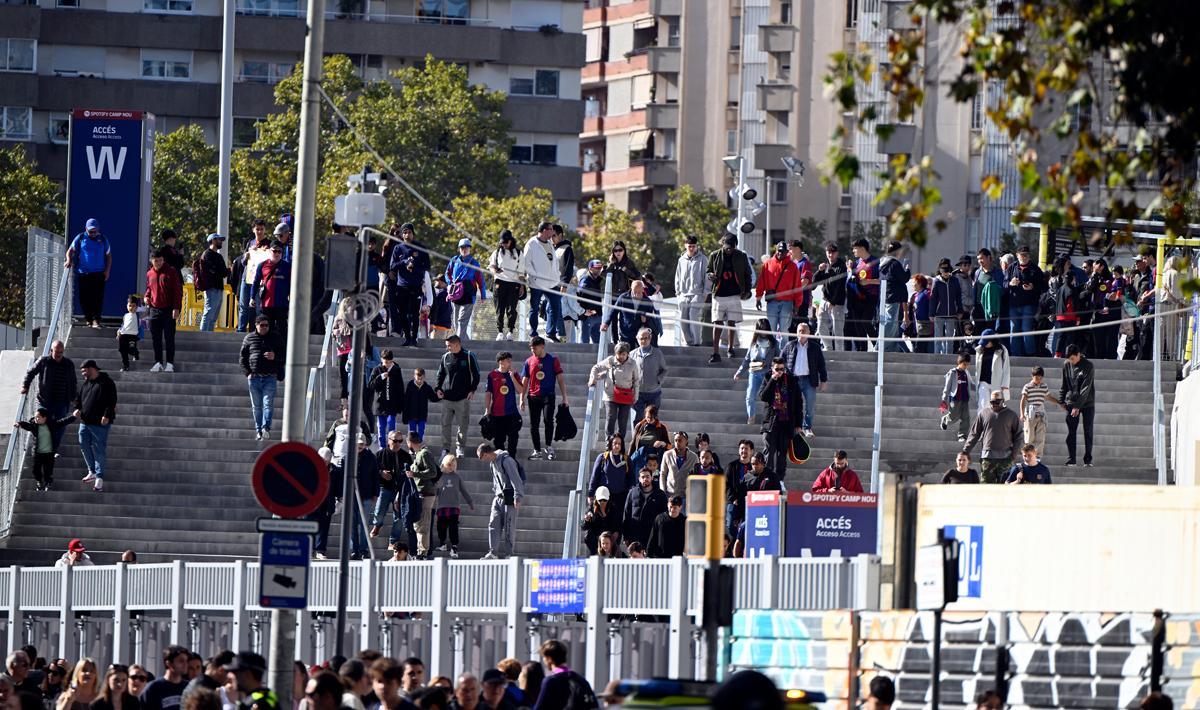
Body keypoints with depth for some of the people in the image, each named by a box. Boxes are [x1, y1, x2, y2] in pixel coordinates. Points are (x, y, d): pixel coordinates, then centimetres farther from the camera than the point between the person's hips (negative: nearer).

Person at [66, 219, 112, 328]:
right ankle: (88, 318, 17)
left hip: (98, 274, -1)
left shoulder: (103, 239, 8)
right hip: (83, 273, 1)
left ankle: (96, 320, -11)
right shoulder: (80, 238, 5)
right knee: (84, 297, 3)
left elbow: (108, 256, 14)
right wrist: (69, 260, -14)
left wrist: (107, 270, 3)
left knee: (98, 297, -10)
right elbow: (71, 250, 6)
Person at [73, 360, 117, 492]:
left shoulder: (106, 383, -7)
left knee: (99, 450, -5)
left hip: (100, 423, -8)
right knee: (84, 446, 12)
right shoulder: (86, 383, 15)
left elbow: (112, 401, -12)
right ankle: (92, 472, 27)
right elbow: (79, 398, 21)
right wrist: (77, 409, 1)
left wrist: (107, 415, -21)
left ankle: (99, 477, -1)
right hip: (85, 421, 8)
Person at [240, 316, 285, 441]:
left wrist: (275, 356, -9)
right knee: (256, 406, 5)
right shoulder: (249, 339, 10)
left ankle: (266, 428, -26)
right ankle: (258, 431, 11)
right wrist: (247, 373, -1)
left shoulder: (275, 339, 10)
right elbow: (242, 358, 12)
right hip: (254, 377, 2)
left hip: (270, 377, -2)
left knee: (268, 404, -16)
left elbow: (285, 355, 13)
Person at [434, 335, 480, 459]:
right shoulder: (446, 357, 9)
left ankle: (460, 448, 8)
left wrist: (472, 390, -6)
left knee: (462, 425, -1)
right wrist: (438, 388, 1)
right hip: (447, 398, 3)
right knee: (446, 424, 1)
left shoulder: (468, 356, -1)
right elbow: (440, 375, 16)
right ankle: (446, 448, 8)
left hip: (463, 398, -3)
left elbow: (476, 375, 3)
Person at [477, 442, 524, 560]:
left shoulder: (507, 461, -14)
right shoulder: (493, 463, 15)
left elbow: (516, 480, -18)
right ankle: (493, 552, -2)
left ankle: (509, 553, 1)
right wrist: (494, 496, 20)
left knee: (509, 527, -5)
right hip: (498, 497, 8)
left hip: (509, 499, -8)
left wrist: (518, 498, -22)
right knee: (493, 524, -1)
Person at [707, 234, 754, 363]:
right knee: (717, 324, -5)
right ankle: (715, 353, -8)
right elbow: (708, 271, 13)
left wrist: (747, 291, 0)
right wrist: (711, 276, -11)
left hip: (735, 295, 0)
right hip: (719, 295, 0)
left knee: (731, 323, 4)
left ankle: (731, 348, 19)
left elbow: (748, 275, 10)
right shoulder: (715, 256, 3)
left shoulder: (741, 257, 3)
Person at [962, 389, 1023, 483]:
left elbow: (1017, 436, 9)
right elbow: (974, 434, 12)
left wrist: (1015, 452, -2)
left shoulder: (1011, 415, 7)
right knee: (987, 481, -3)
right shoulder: (983, 414, 10)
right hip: (987, 456, 1)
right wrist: (966, 450, 6)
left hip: (1005, 457, -1)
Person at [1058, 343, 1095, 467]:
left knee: (1088, 432, 1)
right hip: (1071, 404, 3)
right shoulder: (1066, 365, 0)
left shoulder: (1088, 366, -14)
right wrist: (1061, 400, 3)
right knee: (1071, 433, 0)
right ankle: (1071, 460, 3)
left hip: (1087, 404, -3)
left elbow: (1086, 388, -18)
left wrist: (1077, 406, -23)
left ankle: (1088, 460, 7)